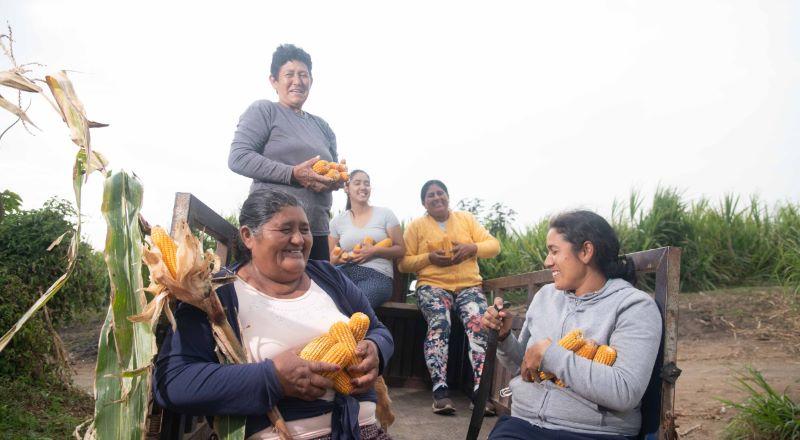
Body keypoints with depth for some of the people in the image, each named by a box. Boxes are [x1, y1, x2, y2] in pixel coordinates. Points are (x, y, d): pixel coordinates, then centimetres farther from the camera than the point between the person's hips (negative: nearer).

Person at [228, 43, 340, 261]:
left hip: (318, 231, 6)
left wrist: (336, 181, 1)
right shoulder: (263, 110, 2)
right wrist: (293, 174, -18)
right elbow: (238, 158, -9)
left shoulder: (322, 126, 21)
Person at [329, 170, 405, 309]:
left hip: (377, 275, -2)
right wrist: (336, 259, -5)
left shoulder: (385, 214, 9)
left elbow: (400, 250, 8)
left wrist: (374, 251, -8)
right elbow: (332, 260, 20)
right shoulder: (337, 221, 14)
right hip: (346, 273, 2)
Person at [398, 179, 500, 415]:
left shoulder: (466, 219, 17)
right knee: (439, 324, -31)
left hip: (469, 285, 1)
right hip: (433, 285, -1)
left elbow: (494, 245, 10)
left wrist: (472, 248, -10)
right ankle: (440, 389, -33)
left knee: (479, 323, -28)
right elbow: (404, 263, 5)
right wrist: (429, 258, -12)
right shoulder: (416, 226, 12)